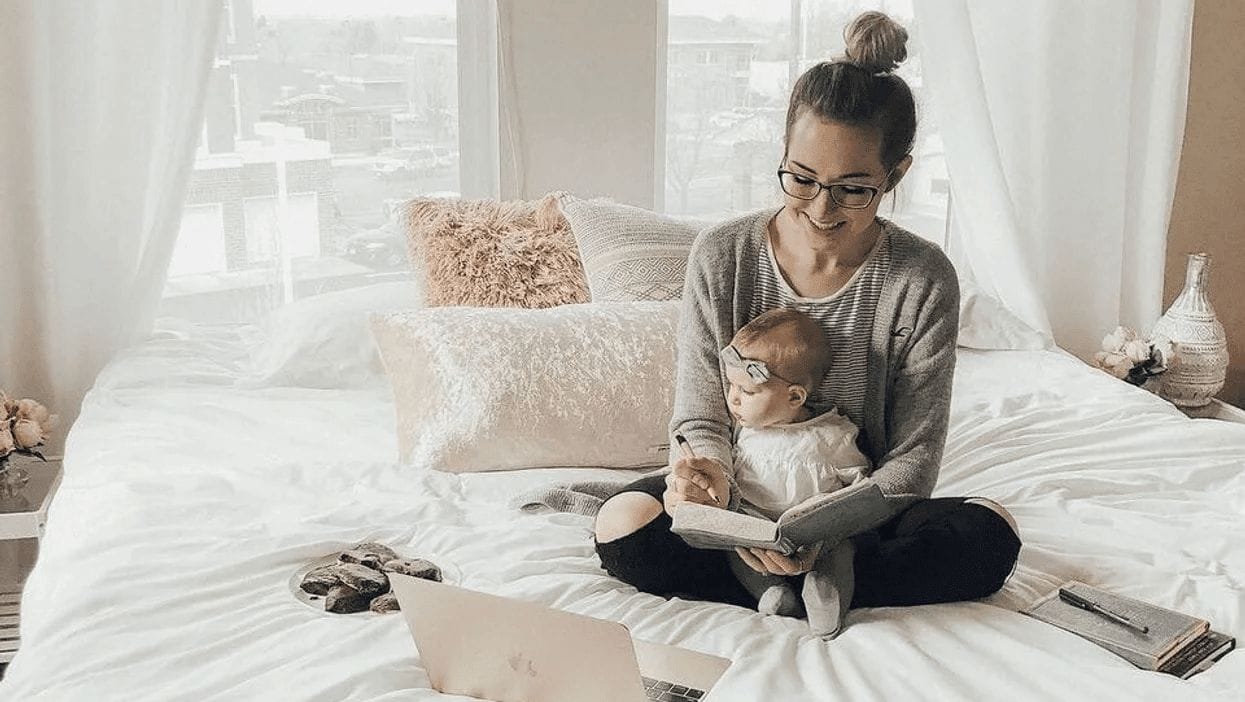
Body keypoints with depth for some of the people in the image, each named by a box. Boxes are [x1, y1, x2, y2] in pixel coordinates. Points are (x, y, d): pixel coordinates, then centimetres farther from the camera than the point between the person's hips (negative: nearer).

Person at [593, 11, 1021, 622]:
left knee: (991, 532, -27)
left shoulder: (923, 281, -11)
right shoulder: (720, 257, -9)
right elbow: (702, 422, -6)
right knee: (625, 526, -29)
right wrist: (709, 479, -32)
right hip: (743, 503, 0)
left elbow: (913, 458, -11)